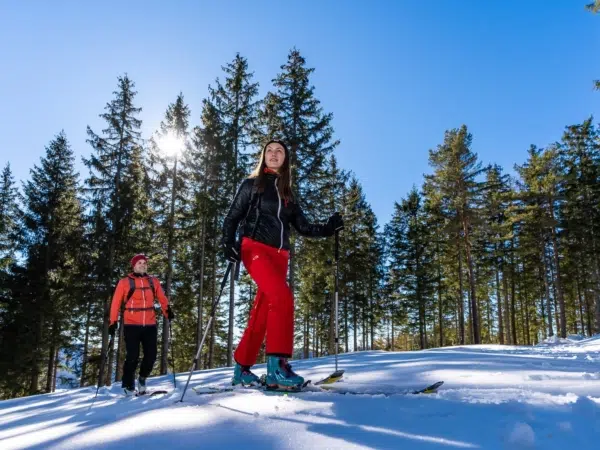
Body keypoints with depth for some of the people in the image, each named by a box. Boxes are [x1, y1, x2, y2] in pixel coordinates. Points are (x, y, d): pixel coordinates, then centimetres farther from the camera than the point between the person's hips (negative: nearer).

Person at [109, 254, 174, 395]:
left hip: (150, 324, 3)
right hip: (131, 325, -3)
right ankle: (128, 386, 14)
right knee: (133, 356, -4)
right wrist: (113, 322, -4)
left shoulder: (153, 281, 12)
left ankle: (142, 379, 29)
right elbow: (116, 302, 1)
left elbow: (162, 298, 10)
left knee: (151, 355, 4)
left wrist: (168, 311, -7)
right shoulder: (125, 282, 1)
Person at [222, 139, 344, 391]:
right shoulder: (251, 185, 10)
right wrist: (228, 243, -13)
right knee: (283, 297, -26)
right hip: (255, 249, -5)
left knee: (262, 312, 3)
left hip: (279, 256, 5)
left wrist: (328, 228, -1)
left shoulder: (288, 194, 21)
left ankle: (242, 369, 13)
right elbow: (232, 217, 5)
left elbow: (303, 227, 15)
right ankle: (277, 366, -29)